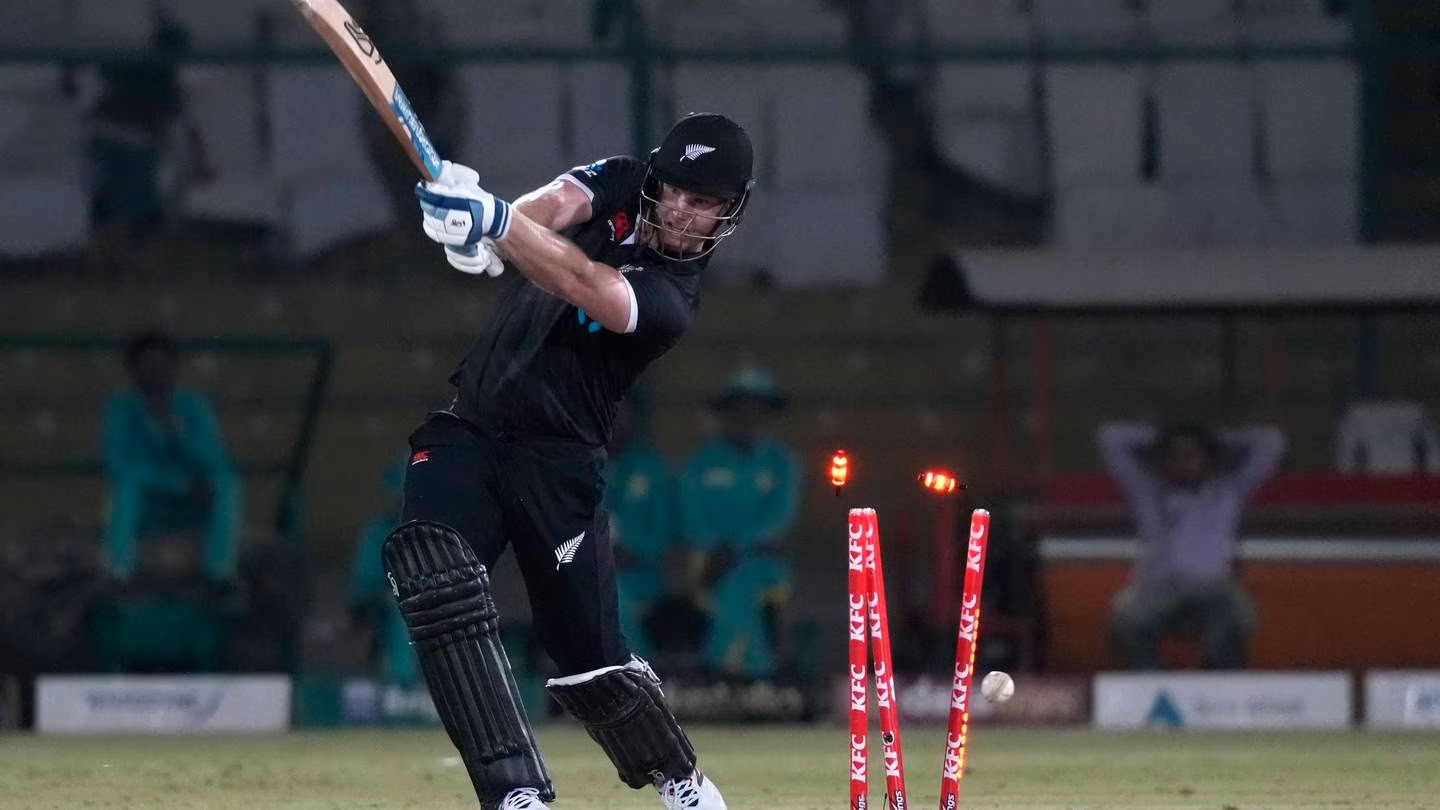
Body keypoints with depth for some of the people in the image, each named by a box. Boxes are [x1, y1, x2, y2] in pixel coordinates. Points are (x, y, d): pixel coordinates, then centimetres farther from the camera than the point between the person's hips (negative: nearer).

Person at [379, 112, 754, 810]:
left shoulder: (671, 301, -10)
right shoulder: (619, 186, 6)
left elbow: (580, 283, -29)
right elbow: (550, 208, -15)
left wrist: (494, 220, -46)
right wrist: (484, 236, -40)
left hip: (559, 464, -3)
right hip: (470, 431, 3)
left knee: (588, 652, -3)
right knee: (430, 568, -24)